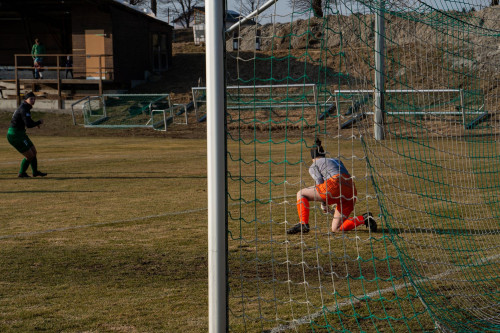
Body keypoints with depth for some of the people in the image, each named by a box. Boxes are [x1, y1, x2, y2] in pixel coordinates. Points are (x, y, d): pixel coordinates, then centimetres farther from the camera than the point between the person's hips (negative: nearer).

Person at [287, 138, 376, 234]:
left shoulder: (313, 166, 16)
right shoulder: (337, 161, 36)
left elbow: (319, 180, -1)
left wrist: (323, 203, 7)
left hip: (335, 186, -6)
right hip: (351, 191, 6)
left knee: (301, 194, 11)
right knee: (336, 229, 14)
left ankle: (303, 224, -8)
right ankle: (364, 219, -4)